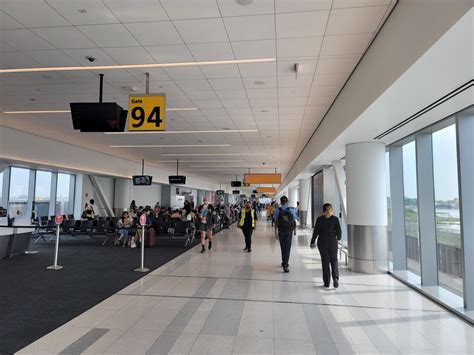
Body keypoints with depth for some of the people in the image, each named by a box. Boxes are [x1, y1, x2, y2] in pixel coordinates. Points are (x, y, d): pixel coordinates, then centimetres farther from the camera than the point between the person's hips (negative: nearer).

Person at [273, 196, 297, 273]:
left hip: (281, 231, 1)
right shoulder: (291, 210, -5)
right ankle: (285, 265, -4)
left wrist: (276, 232, -2)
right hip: (289, 231, -1)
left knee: (283, 247, 15)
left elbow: (276, 222, -7)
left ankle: (284, 263, 26)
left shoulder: (277, 210, -5)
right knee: (287, 248, 3)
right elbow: (294, 221, -2)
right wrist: (295, 230, 13)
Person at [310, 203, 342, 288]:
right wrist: (338, 238, 17)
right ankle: (335, 278, -8)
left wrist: (312, 242, 5)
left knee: (325, 261, 8)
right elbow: (339, 232, -5)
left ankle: (326, 282, 11)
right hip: (333, 242, 0)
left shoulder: (319, 219, -6)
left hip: (322, 242, 0)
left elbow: (315, 232, -5)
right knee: (334, 260, 13)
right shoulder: (335, 219, -6)